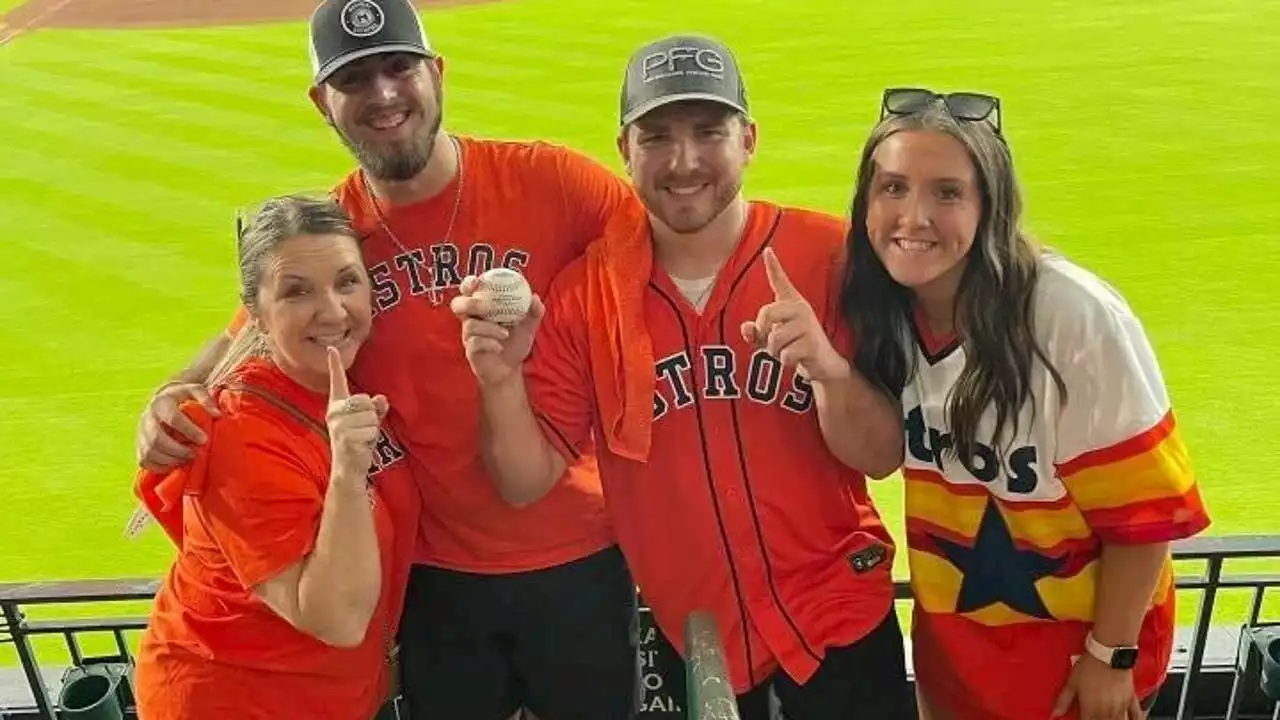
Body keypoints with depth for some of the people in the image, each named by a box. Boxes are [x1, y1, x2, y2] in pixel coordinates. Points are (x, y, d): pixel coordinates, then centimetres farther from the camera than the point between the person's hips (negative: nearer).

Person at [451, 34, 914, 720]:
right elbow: (527, 482, -8)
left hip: (838, 618, 0)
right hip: (687, 634, 1)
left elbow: (881, 456, -11)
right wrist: (501, 378, -27)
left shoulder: (826, 255, -12)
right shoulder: (582, 292, -9)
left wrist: (826, 366, -31)